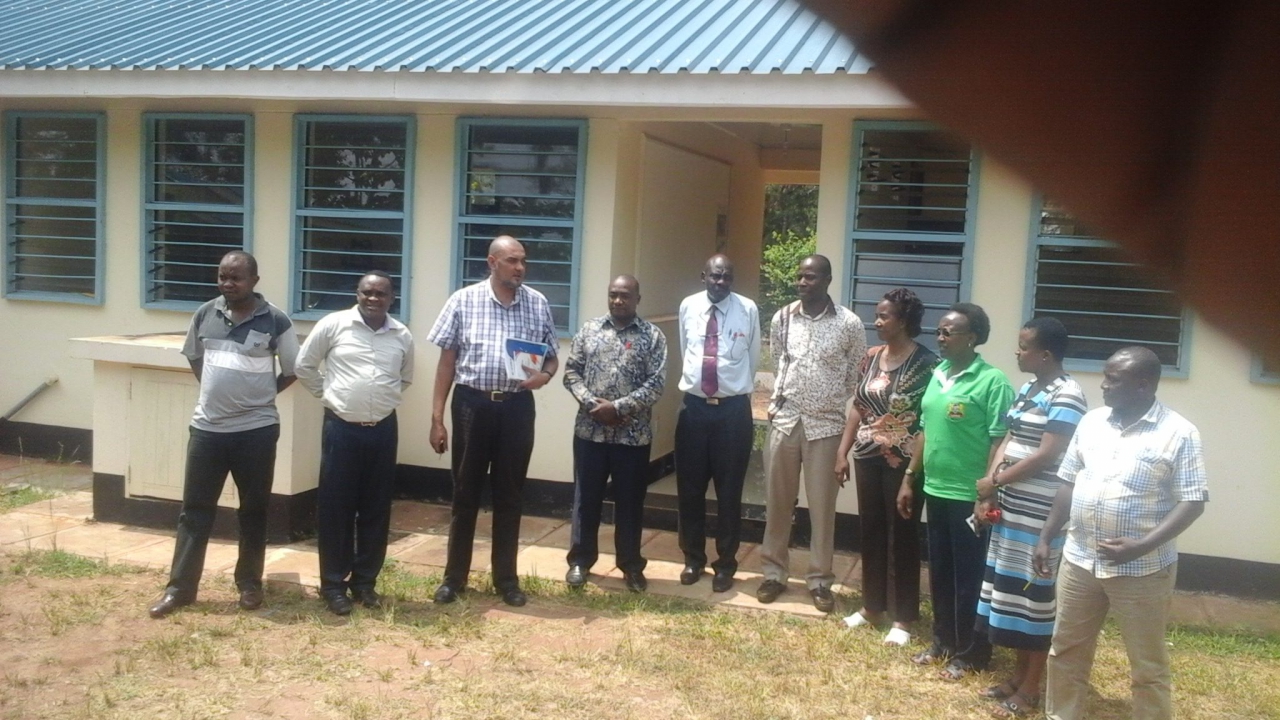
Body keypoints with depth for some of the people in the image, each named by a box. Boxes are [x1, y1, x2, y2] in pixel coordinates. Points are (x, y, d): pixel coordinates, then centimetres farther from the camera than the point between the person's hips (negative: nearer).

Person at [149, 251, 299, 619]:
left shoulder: (276, 321, -7)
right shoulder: (205, 315, 3)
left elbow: (292, 370, 2)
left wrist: (259, 395, 3)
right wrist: (217, 391, 9)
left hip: (256, 429, -3)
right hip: (207, 427, 3)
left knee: (253, 510, 10)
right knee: (195, 509, 8)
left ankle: (250, 583, 23)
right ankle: (180, 586, 16)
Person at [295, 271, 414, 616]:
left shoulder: (402, 336, 4)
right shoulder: (333, 324, -5)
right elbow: (305, 365, 5)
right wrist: (327, 395, 3)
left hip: (383, 430, 3)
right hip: (341, 428, -3)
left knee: (376, 508, 9)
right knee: (335, 507, 2)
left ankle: (365, 581, 21)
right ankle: (333, 584, 13)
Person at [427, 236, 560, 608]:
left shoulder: (538, 304, 2)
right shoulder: (463, 300, -4)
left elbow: (551, 357, 10)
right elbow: (447, 360, -1)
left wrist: (544, 375, -15)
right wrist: (437, 417, -4)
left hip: (517, 407, 2)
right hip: (472, 404, -1)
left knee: (509, 495, 10)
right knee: (465, 493, 8)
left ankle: (506, 578, 23)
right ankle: (454, 577, 21)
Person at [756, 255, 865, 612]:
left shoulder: (849, 323, -7)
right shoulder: (782, 319, 1)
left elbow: (856, 374, 5)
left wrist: (838, 406, 5)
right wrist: (775, 401, 11)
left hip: (827, 424, -2)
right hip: (785, 420, 2)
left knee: (822, 506, 5)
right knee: (777, 501, 8)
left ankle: (820, 580, 17)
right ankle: (774, 572, 21)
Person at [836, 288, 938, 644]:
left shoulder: (926, 362, -11)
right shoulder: (871, 357, 7)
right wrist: (842, 451, 8)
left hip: (904, 461, -6)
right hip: (868, 457, 6)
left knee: (903, 536, 4)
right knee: (870, 531, 13)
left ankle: (903, 618, 15)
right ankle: (872, 607, 27)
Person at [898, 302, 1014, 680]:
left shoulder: (992, 381, -14)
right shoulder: (938, 374, 9)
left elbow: (999, 442, -16)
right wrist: (909, 478, 14)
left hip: (969, 496, -7)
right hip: (935, 490, 7)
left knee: (969, 577, 5)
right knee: (939, 572, 17)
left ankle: (970, 653, 18)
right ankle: (943, 641, 32)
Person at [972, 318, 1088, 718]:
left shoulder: (1066, 396, -16)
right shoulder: (1027, 390, 12)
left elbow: (1046, 455, -20)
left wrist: (994, 481, -12)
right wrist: (988, 493, 1)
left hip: (1040, 512, -9)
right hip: (1012, 506, 9)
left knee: (1035, 593, 0)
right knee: (1012, 588, 14)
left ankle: (1031, 688, 12)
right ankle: (1018, 675, 27)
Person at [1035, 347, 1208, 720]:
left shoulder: (1179, 433, -10)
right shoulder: (1091, 422, 5)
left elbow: (1193, 501, -13)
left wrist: (1142, 546, -23)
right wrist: (1046, 537, 8)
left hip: (1143, 569, -5)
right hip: (1079, 560, 5)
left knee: (1148, 666, 8)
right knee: (1066, 650, 16)